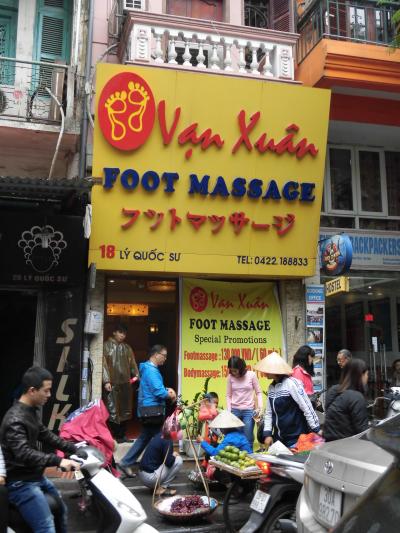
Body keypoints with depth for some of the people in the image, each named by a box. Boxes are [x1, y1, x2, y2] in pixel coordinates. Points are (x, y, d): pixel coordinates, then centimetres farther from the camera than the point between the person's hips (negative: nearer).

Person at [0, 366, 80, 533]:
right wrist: (57, 461, -43)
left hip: (36, 477, 10)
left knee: (61, 511, 24)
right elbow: (23, 453, -36)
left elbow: (46, 436, 16)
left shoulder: (31, 412, 7)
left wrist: (74, 449, 10)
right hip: (21, 483, -10)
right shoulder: (15, 419, -25)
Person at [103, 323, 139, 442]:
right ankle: (112, 436, 6)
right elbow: (103, 364, -6)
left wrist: (136, 375, -2)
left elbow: (132, 364, 12)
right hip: (112, 383, -4)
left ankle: (122, 435, 21)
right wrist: (106, 381, -14)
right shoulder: (106, 346, 1)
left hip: (126, 383, 5)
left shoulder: (127, 348, 15)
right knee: (112, 411, -4)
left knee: (125, 410, 9)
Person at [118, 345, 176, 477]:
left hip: (149, 409, 10)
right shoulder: (151, 370, -19)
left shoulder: (149, 368, 14)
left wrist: (168, 390, 5)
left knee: (145, 437, 15)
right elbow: (158, 392, -25)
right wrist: (170, 395, -7)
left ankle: (126, 463, 16)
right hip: (152, 410, -10)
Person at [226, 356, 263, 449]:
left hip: (249, 410, -2)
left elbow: (258, 392, 1)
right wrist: (229, 411, -2)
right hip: (235, 410, 2)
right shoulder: (230, 377, 0)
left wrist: (259, 407, -10)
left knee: (248, 438, -1)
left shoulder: (251, 375, -5)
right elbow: (228, 396, 6)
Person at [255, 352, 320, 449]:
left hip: (295, 438, -7)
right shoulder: (271, 387, 7)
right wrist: (267, 434, 2)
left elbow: (307, 407, -16)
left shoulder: (291, 384, -15)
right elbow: (269, 413, 10)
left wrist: (317, 430, -16)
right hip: (278, 438, 7)